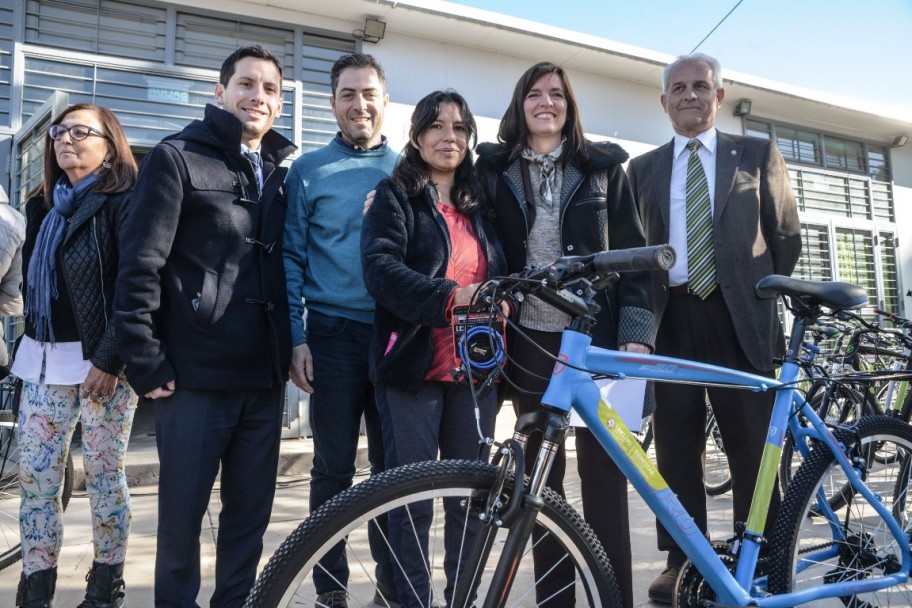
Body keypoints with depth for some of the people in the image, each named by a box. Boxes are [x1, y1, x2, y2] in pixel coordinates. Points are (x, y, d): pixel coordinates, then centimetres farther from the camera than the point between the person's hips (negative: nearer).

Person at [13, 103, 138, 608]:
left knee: (103, 474, 2)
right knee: (34, 476, 7)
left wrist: (110, 359, -19)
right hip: (43, 359, 7)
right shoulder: (42, 206, 16)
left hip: (102, 361, -7)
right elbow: (30, 282, 20)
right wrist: (29, 347, 14)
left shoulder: (125, 201, -6)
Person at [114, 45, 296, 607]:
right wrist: (146, 361, -11)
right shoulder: (178, 157, -1)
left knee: (252, 512, 12)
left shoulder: (281, 174, 14)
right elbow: (140, 265, -7)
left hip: (265, 375, 5)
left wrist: (292, 346, 12)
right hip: (196, 373, -4)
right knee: (182, 513, 6)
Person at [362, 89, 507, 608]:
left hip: (474, 370, 4)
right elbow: (381, 268, -15)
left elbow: (502, 276, 23)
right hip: (415, 367, -4)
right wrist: (450, 296, -26)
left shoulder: (481, 205, 16)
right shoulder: (394, 196, 2)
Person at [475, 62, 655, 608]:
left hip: (597, 337, -1)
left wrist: (637, 333, -7)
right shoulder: (495, 171, 9)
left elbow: (634, 253, 3)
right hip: (529, 340, 1)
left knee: (604, 476, 0)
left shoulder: (604, 168, 7)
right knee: (542, 477, 7)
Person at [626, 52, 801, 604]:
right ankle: (683, 560, 12)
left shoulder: (758, 154, 12)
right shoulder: (643, 169, 16)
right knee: (676, 445, 2)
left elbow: (786, 235, 14)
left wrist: (762, 290, 13)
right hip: (671, 317, 2)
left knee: (754, 446, 0)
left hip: (741, 316, -1)